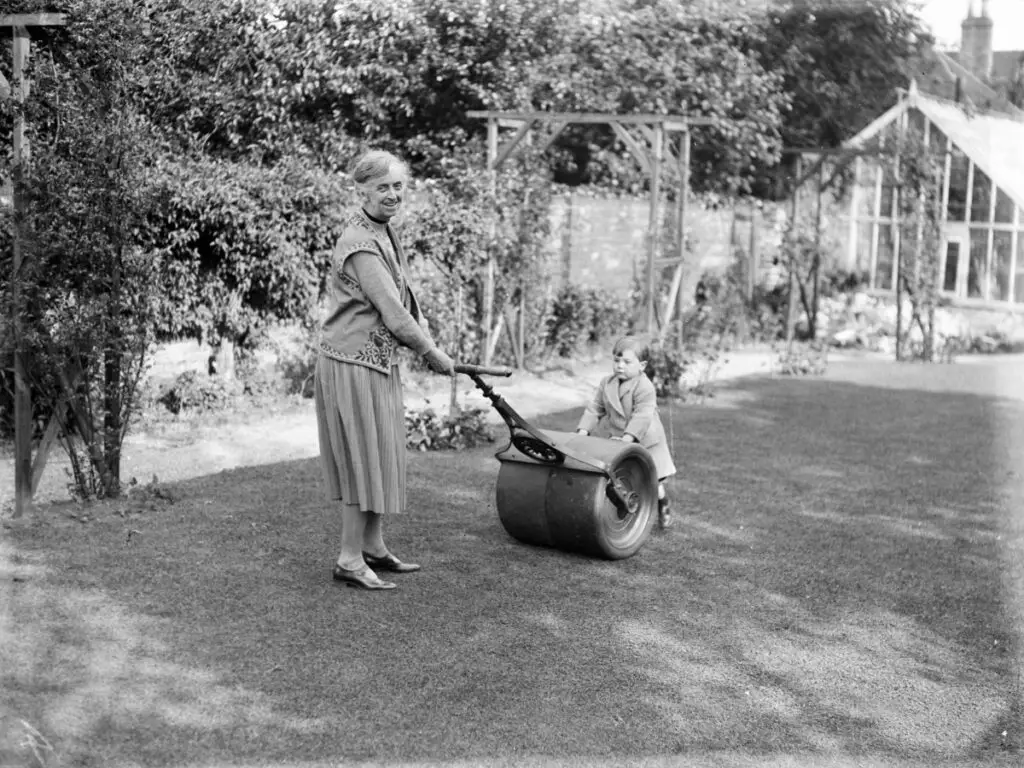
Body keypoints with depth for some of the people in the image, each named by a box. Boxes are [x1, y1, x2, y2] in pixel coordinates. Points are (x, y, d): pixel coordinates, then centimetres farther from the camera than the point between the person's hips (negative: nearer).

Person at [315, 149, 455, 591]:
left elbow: (404, 298, 17)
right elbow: (392, 313, -23)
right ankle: (349, 561, 7)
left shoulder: (383, 232, 11)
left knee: (380, 458, 16)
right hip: (353, 363, -10)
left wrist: (426, 339, 7)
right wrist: (433, 354, -11)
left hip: (378, 363, 10)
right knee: (364, 459, -3)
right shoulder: (360, 243, -21)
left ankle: (373, 547, 28)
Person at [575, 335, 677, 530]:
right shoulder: (606, 384, 2)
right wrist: (583, 431, -7)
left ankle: (663, 507, 32)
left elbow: (642, 417, -28)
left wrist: (627, 438, -37)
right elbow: (594, 409, 5)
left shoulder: (644, 387, -20)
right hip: (619, 441, 5)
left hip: (646, 442, -5)